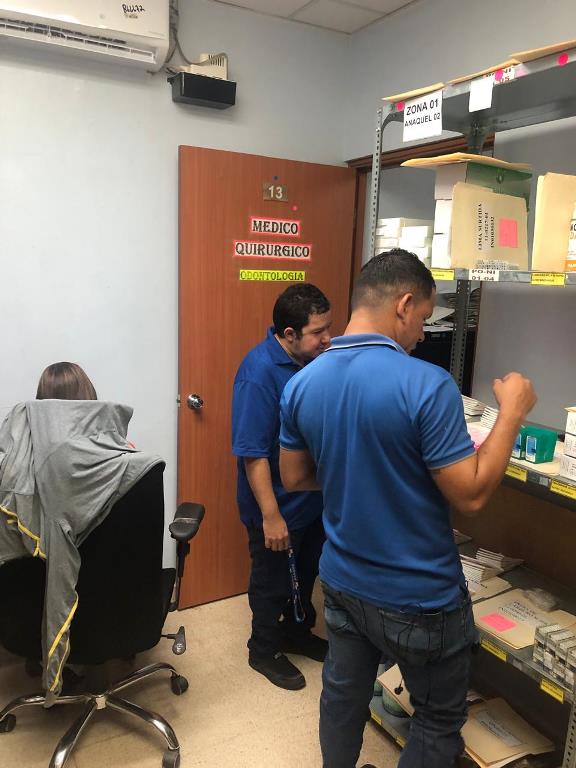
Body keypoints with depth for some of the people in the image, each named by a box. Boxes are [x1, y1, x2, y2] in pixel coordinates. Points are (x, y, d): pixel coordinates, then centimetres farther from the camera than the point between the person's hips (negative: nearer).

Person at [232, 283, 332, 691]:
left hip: (314, 498, 8)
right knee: (273, 582, 14)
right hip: (279, 505, -7)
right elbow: (253, 454, -26)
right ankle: (264, 651, 37)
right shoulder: (260, 372, -27)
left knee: (306, 573, 25)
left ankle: (297, 633, 48)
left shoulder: (314, 357, -4)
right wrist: (270, 516, -24)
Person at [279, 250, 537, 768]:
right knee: (439, 720, 20)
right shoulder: (427, 385, -25)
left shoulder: (301, 385, -6)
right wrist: (512, 412, -11)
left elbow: (294, 478, 4)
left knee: (343, 695, 25)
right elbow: (470, 496, -20)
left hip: (342, 582, 5)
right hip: (421, 597, -5)